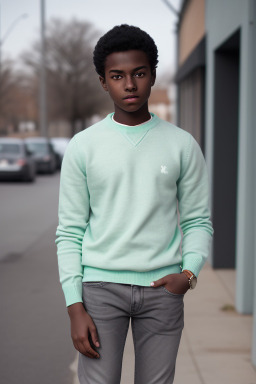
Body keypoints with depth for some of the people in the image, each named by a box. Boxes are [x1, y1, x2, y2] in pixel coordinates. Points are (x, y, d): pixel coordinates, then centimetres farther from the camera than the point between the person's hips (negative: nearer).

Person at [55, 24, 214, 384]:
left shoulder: (182, 144, 4)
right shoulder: (83, 147, 1)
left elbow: (198, 220, 9)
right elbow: (69, 232, 2)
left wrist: (190, 272, -9)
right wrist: (74, 307, -5)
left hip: (162, 287, 1)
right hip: (101, 285, -1)